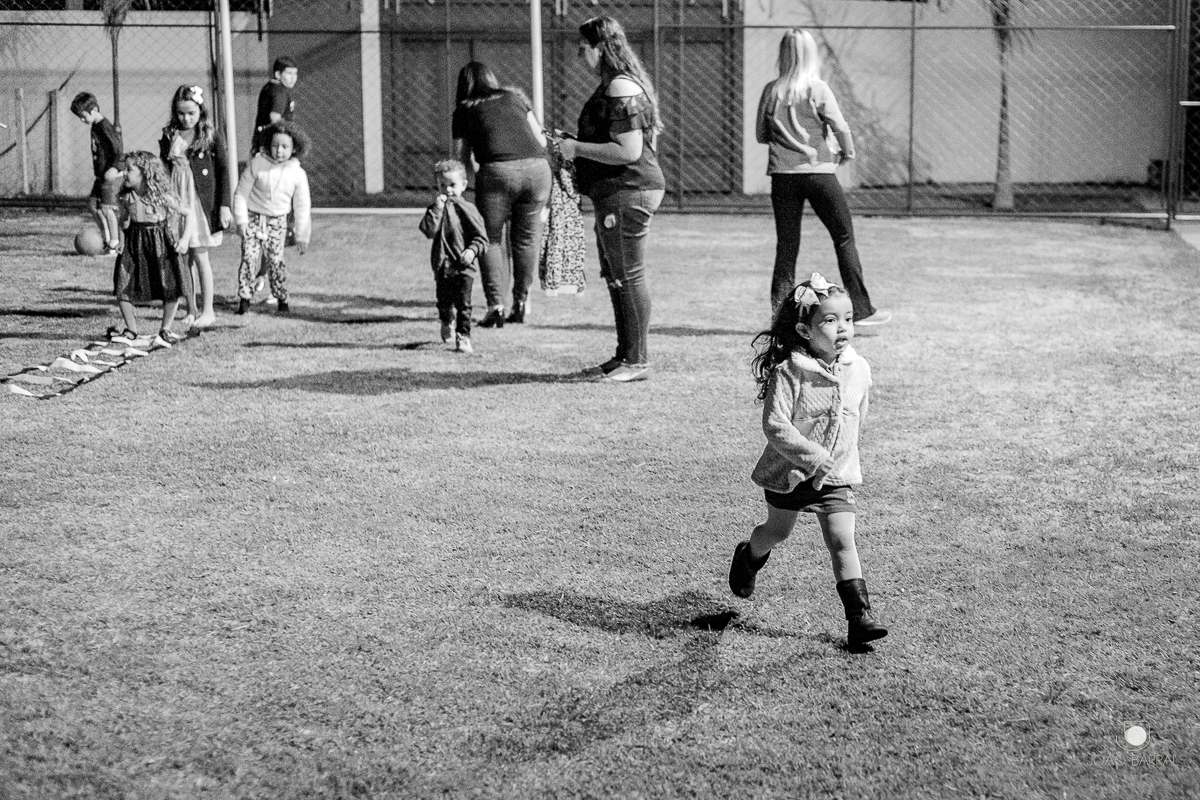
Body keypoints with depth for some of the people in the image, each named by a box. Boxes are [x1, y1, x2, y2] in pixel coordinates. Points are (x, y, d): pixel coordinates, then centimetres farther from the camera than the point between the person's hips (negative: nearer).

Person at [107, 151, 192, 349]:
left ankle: (166, 331, 17)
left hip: (162, 243, -3)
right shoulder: (126, 197, 0)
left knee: (171, 290, -3)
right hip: (134, 242, 3)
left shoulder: (163, 196, -12)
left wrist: (185, 239, -14)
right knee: (122, 288, -4)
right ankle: (131, 330, 15)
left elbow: (188, 213, -4)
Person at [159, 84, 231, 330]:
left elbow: (223, 171, -1)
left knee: (200, 256, -3)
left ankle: (207, 310, 6)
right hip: (175, 201, 4)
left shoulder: (211, 136, -2)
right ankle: (191, 310, 14)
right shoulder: (169, 137, 7)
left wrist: (224, 206, -5)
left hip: (201, 202, -3)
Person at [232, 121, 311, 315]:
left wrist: (302, 236, 3)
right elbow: (241, 192, -3)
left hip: (277, 221, 1)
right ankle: (244, 299, -5)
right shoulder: (257, 163, -10)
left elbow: (302, 206, 2)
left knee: (275, 260, -6)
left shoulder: (298, 174, -6)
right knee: (249, 257, -10)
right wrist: (241, 220, -9)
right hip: (253, 217, 0)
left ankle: (282, 299, 7)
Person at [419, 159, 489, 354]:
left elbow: (481, 237, -2)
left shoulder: (467, 209, -2)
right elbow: (429, 230, -12)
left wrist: (472, 250, -20)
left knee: (463, 304, -7)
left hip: (464, 267, -3)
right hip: (442, 265, 3)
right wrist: (437, 209, -18)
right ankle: (447, 323, 44)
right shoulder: (435, 208, 6)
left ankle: (463, 337, 0)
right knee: (444, 302, 14)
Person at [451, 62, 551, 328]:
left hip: (497, 171, -3)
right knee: (526, 237, 15)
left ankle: (496, 306, 0)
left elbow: (460, 157, 18)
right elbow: (541, 139, 23)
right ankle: (521, 301, 22)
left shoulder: (464, 111, 19)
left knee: (490, 239, 9)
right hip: (537, 167, 3)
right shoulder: (515, 97, 26)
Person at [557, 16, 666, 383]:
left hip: (627, 194, -11)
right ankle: (626, 355, 25)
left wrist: (578, 148, -16)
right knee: (615, 276, 17)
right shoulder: (615, 86, 16)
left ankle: (638, 361, 1)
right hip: (618, 193, 11)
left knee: (628, 277, -5)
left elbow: (628, 151, -24)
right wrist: (575, 145, 16)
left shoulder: (620, 90, -18)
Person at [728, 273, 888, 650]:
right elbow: (775, 425, -24)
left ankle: (859, 616, -7)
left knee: (842, 541, -7)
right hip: (788, 473, -2)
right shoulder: (789, 372, -22)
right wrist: (811, 454, -27)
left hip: (836, 477, 3)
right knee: (778, 531, 19)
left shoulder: (858, 370, -5)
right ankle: (748, 556, 52)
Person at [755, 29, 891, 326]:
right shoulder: (817, 89, -6)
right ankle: (861, 310, 5)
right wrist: (846, 153, 11)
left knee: (786, 245, 8)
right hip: (818, 172, -3)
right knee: (844, 238, 5)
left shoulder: (771, 91, 3)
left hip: (782, 174, 3)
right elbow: (841, 128, -6)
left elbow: (761, 135, 10)